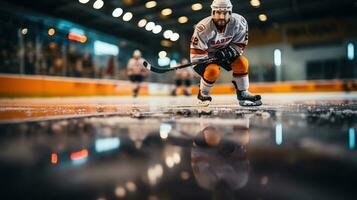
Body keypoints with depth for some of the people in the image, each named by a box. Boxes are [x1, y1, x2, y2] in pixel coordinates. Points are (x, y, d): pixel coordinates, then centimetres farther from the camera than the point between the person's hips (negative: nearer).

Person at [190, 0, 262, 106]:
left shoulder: (239, 22, -18)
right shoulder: (203, 28, -29)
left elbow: (239, 45, -8)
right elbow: (197, 53, -25)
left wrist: (228, 51, -26)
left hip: (224, 52, 4)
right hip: (206, 55, -4)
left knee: (242, 62, -18)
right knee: (213, 70, -32)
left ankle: (243, 93, -2)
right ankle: (203, 95, -4)